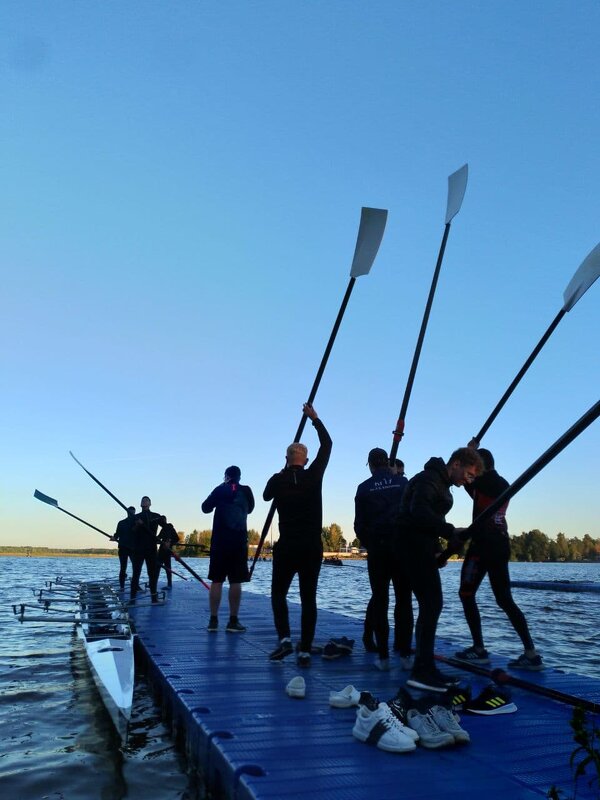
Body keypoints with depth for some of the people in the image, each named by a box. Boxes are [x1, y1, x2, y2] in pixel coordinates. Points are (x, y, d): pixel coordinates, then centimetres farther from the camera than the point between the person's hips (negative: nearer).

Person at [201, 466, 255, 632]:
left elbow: (205, 508, 11)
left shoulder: (220, 490, 1)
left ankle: (213, 620, 5)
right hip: (239, 541, 0)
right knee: (235, 581, 1)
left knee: (216, 581, 4)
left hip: (219, 541, 0)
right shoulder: (246, 491, 4)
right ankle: (233, 621, 1)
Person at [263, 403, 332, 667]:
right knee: (308, 599, 6)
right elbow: (327, 445, 6)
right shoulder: (314, 476, -5)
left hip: (286, 547, -1)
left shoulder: (277, 481, -4)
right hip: (312, 548, 1)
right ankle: (305, 651, 3)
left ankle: (284, 638, -3)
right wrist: (315, 419, 15)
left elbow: (266, 495, 19)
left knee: (278, 593, 14)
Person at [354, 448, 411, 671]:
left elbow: (359, 524, 2)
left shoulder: (364, 488, 2)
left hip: (377, 549, 0)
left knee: (379, 601, 6)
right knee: (404, 601, 7)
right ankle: (405, 655, 5)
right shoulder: (403, 482, 4)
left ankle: (383, 656, 5)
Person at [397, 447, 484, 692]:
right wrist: (451, 531, -25)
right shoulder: (429, 478, -13)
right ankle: (421, 671, -11)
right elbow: (419, 511, -28)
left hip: (421, 548, 11)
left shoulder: (440, 482, 20)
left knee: (430, 605, 11)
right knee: (432, 603, -12)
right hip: (414, 546, -11)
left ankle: (424, 668, 17)